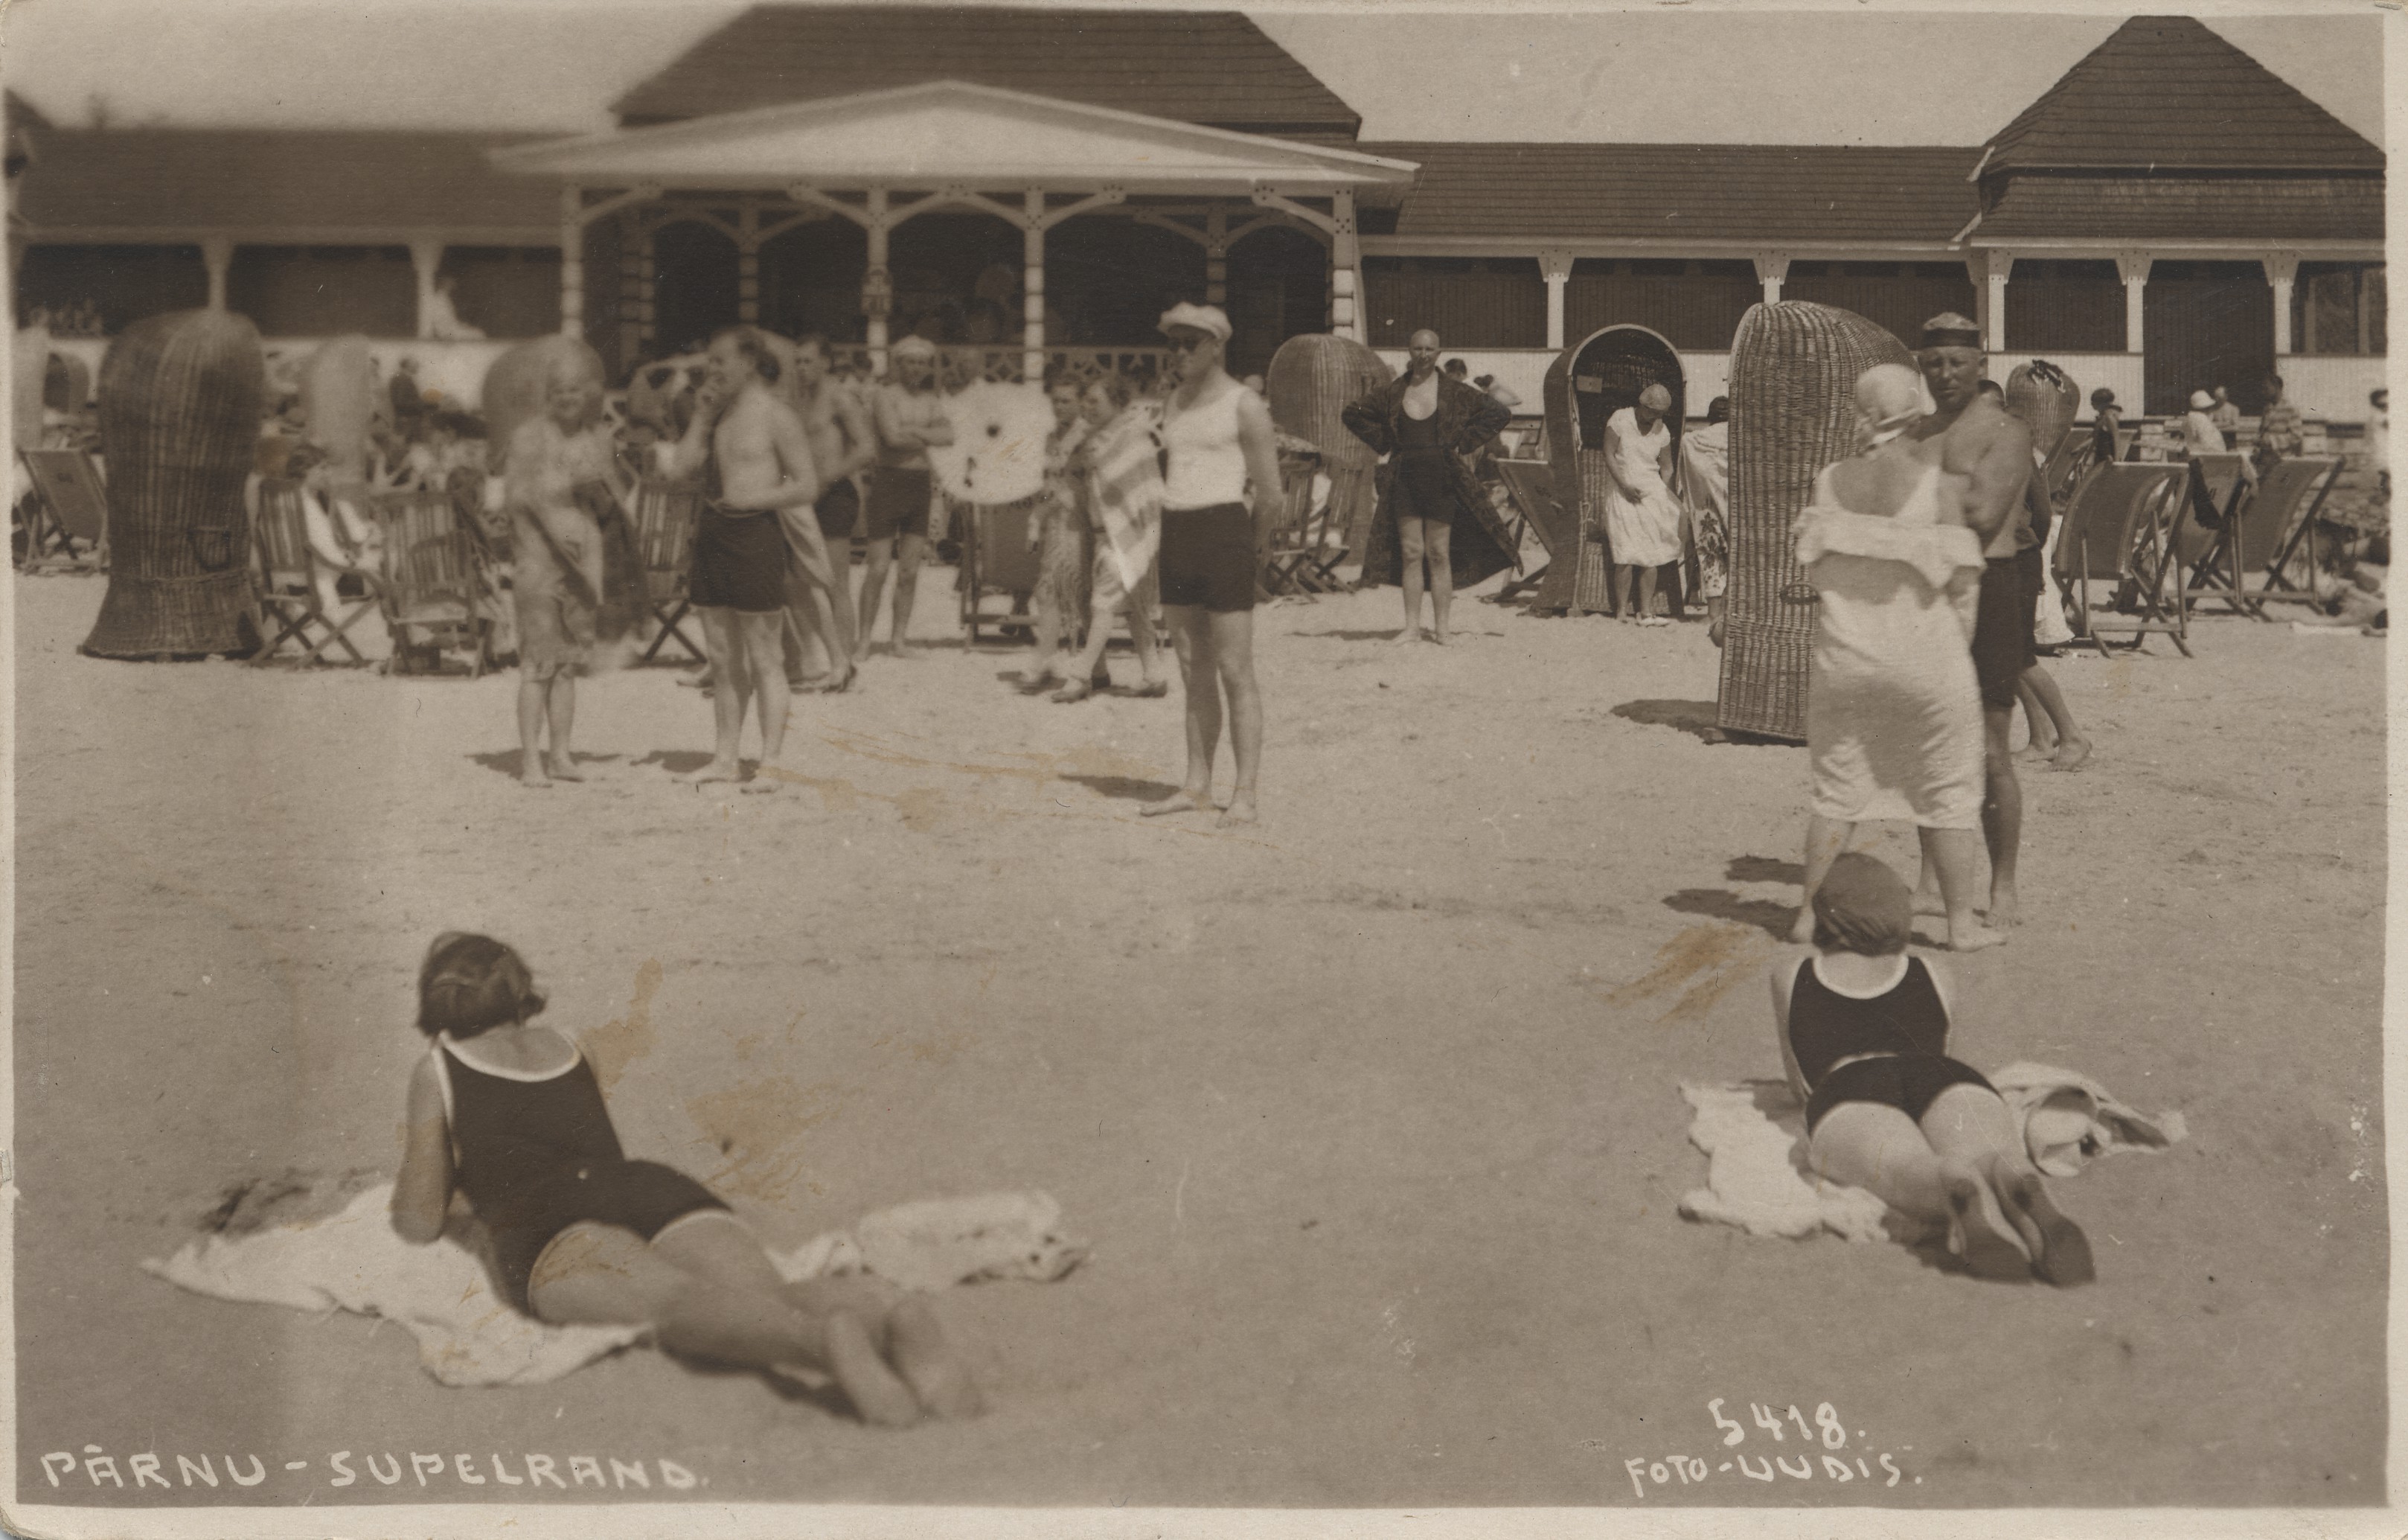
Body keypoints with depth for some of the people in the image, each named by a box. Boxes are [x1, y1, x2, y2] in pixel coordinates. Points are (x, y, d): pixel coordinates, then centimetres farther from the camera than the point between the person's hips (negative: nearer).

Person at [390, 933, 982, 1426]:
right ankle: (895, 1314, -58)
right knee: (765, 1298, -23)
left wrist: (413, 1157, 44)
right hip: (659, 1189, 5)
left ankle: (826, 1338, -67)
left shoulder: (438, 1070, 23)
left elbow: (419, 1225, 23)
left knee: (676, 1301, -34)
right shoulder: (565, 1049, 37)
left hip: (555, 1229, -5)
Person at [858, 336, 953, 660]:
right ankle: (863, 637, 1)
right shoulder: (885, 395, -3)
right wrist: (928, 437, -4)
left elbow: (948, 434, -3)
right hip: (888, 481, -5)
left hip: (920, 484, 5)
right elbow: (893, 436, -17)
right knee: (879, 567, -6)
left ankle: (899, 637, 12)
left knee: (910, 569, 5)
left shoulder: (931, 400, 13)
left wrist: (913, 430, -13)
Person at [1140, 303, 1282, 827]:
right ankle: (1197, 787, 16)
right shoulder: (1173, 404, 15)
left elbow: (1271, 498, -6)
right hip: (1175, 536, 7)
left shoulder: (1245, 405, -6)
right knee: (1194, 671, 10)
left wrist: (1239, 546, 5)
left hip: (1223, 533, -7)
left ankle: (1245, 795, -4)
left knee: (1235, 671, -6)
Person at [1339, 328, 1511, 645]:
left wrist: (1462, 443, 0)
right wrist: (1384, 444, 8)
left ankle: (1441, 628, 4)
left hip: (1441, 478, -2)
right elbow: (1352, 415, 17)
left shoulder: (1454, 392, 1)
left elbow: (1499, 415, 5)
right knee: (1411, 552, 1)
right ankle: (1412, 627, 3)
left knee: (1438, 554, 0)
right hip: (1405, 478, 2)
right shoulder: (1394, 392, 6)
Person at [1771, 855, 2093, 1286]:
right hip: (1951, 1078, 2)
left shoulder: (1789, 976, 33)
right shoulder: (1931, 973, 35)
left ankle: (1955, 1185, -70)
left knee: (1913, 1170, -32)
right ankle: (2020, 1183, -66)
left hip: (1848, 1092, -2)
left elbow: (1799, 1084, 42)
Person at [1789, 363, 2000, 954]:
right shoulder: (1939, 484, -12)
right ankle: (1961, 922, 15)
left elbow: (1814, 567, 4)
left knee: (1837, 791, 14)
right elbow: (1959, 579, -11)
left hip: (1843, 655, 3)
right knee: (1948, 793, 10)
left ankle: (1809, 913, 16)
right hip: (1925, 656, -3)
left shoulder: (1829, 482, -2)